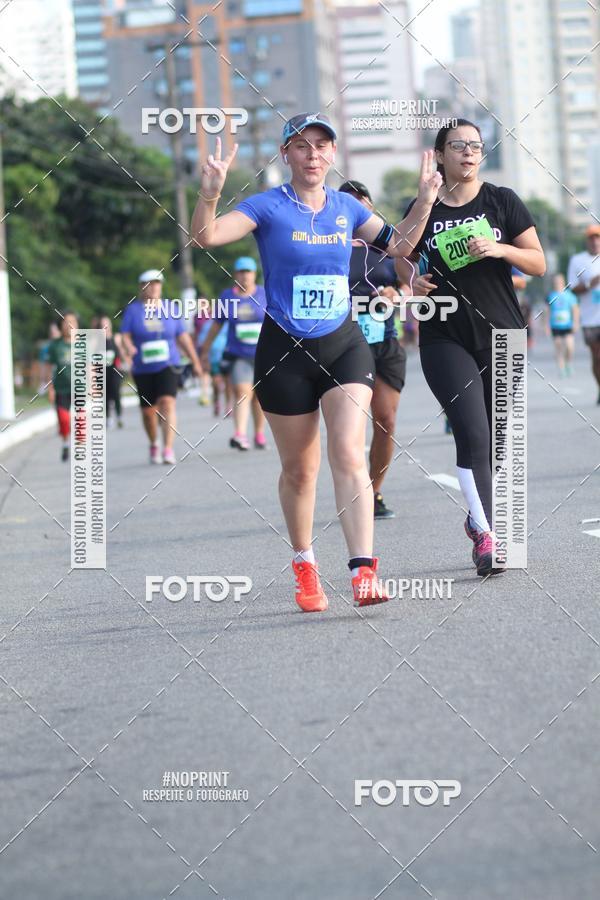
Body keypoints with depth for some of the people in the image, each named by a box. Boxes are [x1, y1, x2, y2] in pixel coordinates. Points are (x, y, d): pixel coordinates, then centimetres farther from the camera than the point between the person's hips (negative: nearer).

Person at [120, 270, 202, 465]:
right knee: (148, 410, 8)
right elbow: (125, 336, -3)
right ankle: (154, 444, 35)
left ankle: (168, 449, -26)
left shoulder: (170, 309, 6)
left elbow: (183, 337, 11)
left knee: (167, 402, -20)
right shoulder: (133, 310, 2)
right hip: (142, 369, 1)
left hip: (167, 366, -1)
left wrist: (195, 361, 12)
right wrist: (129, 348, -26)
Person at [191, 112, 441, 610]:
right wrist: (210, 194, -39)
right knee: (299, 469, 8)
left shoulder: (347, 208, 6)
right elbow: (206, 236, -20)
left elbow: (397, 244, 19)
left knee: (349, 455, -14)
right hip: (285, 352, -2)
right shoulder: (268, 207, -7)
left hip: (344, 345, 2)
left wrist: (425, 201, 3)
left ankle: (364, 570, -22)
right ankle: (305, 566, 27)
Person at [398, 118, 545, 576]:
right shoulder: (422, 210, 4)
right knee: (472, 433, -15)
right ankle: (485, 535, -13)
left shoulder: (502, 201, 3)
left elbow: (538, 263, 2)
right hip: (445, 339, -1)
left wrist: (499, 249, -16)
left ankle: (480, 515, 30)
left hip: (501, 336, 1)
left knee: (498, 439, 6)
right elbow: (403, 260, 18)